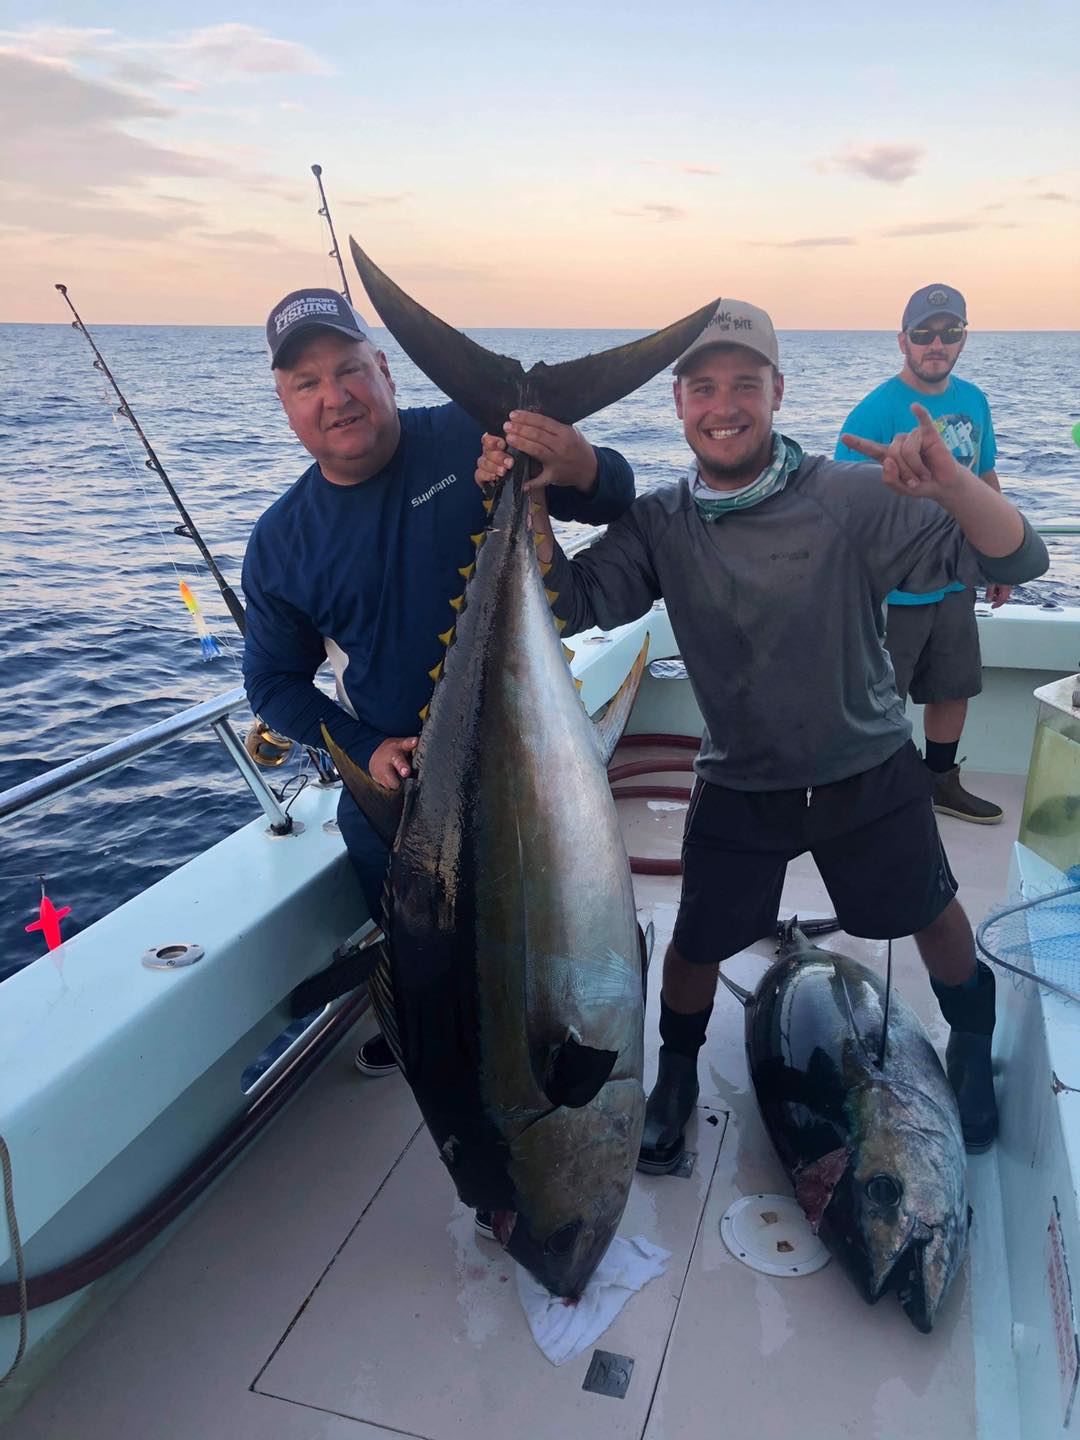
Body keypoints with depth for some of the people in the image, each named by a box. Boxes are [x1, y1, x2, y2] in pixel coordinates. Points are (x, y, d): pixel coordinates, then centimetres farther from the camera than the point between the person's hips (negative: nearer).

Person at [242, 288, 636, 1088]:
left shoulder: (474, 439, -16)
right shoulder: (282, 541, -6)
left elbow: (617, 503, -11)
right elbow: (274, 682, 2)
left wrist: (586, 473, -36)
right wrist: (365, 749, -13)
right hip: (392, 780, 4)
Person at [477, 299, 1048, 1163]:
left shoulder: (849, 500, -19)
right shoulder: (660, 524, -8)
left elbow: (1018, 559, -23)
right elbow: (570, 602, -16)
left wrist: (950, 484, -43)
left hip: (871, 776, -1)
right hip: (737, 789, 1)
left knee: (932, 916, 18)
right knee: (697, 944, 10)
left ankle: (972, 1046, 50)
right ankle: (677, 1074, 41)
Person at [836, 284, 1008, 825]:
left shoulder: (973, 400, 5)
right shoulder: (876, 411, -16)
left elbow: (986, 479, 15)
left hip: (957, 581, 7)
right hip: (893, 590, -7)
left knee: (954, 688, 19)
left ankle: (942, 783, 39)